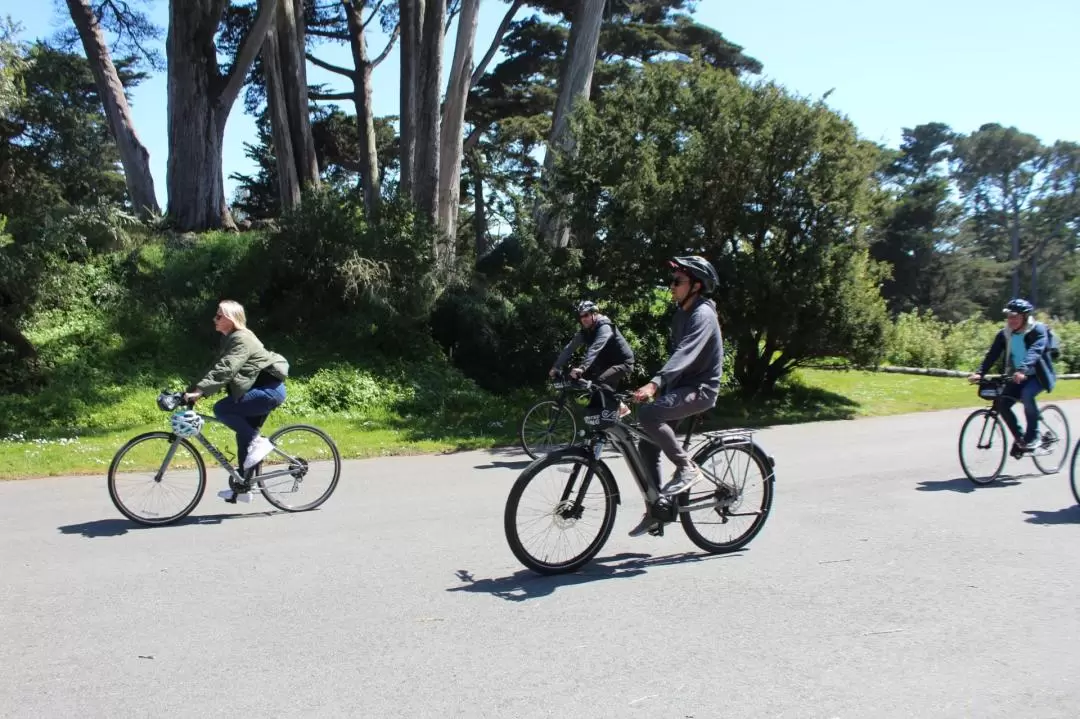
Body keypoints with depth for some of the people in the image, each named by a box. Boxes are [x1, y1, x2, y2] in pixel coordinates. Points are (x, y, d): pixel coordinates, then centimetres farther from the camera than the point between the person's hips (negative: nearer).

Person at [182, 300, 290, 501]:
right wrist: (193, 389, 4)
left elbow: (224, 371, -28)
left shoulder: (241, 339, -17)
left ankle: (258, 441, -10)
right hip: (262, 389, 10)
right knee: (244, 436, 11)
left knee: (221, 409, -20)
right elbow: (218, 369, 12)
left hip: (269, 389, -10)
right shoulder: (231, 339, 14)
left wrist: (199, 391, -33)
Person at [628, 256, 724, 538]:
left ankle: (687, 468, -15)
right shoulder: (682, 313, 13)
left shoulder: (703, 315, -16)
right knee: (648, 445, 1)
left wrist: (655, 383, -44)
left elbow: (685, 353, -32)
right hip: (680, 386, 9)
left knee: (648, 414, -32)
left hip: (700, 389, -9)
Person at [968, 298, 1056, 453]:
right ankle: (1020, 438, 6)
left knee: (1026, 394, -33)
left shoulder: (1038, 330, -15)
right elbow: (993, 354, -10)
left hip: (1038, 375, -5)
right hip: (1017, 377, 5)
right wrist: (979, 373, -26)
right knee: (1001, 403, -14)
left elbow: (1035, 351, -32)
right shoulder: (1005, 333, -1)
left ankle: (1033, 438, -19)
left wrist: (1022, 370, -50)